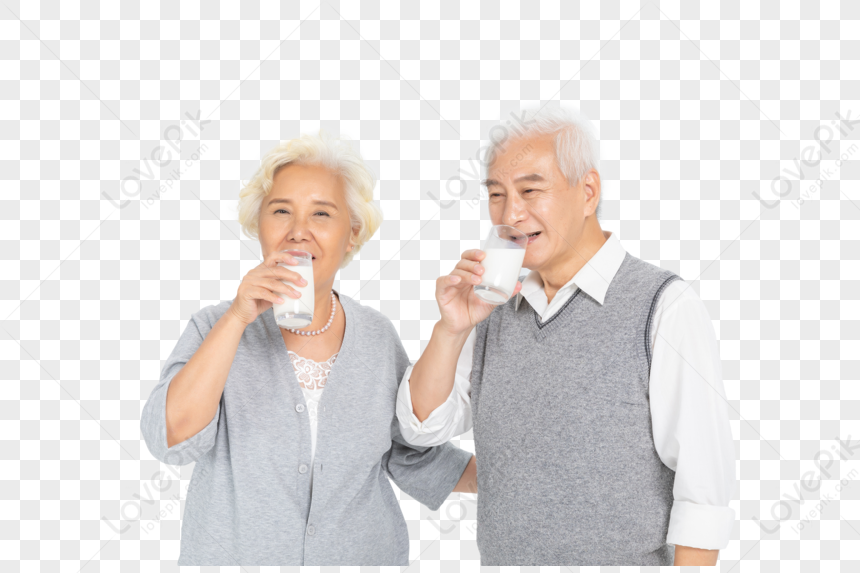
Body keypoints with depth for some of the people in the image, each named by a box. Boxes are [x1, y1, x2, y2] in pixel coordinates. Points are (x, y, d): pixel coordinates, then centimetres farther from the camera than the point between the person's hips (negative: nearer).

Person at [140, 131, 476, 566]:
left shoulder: (378, 337, -4)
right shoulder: (217, 328, -10)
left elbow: (413, 457, 6)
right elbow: (171, 439, -24)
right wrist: (237, 318, -29)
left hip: (364, 552, 2)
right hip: (233, 554, -2)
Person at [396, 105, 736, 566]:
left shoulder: (664, 307, -14)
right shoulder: (498, 308, 3)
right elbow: (424, 427, 2)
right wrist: (452, 329, -12)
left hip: (626, 557, -5)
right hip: (499, 556, 5)